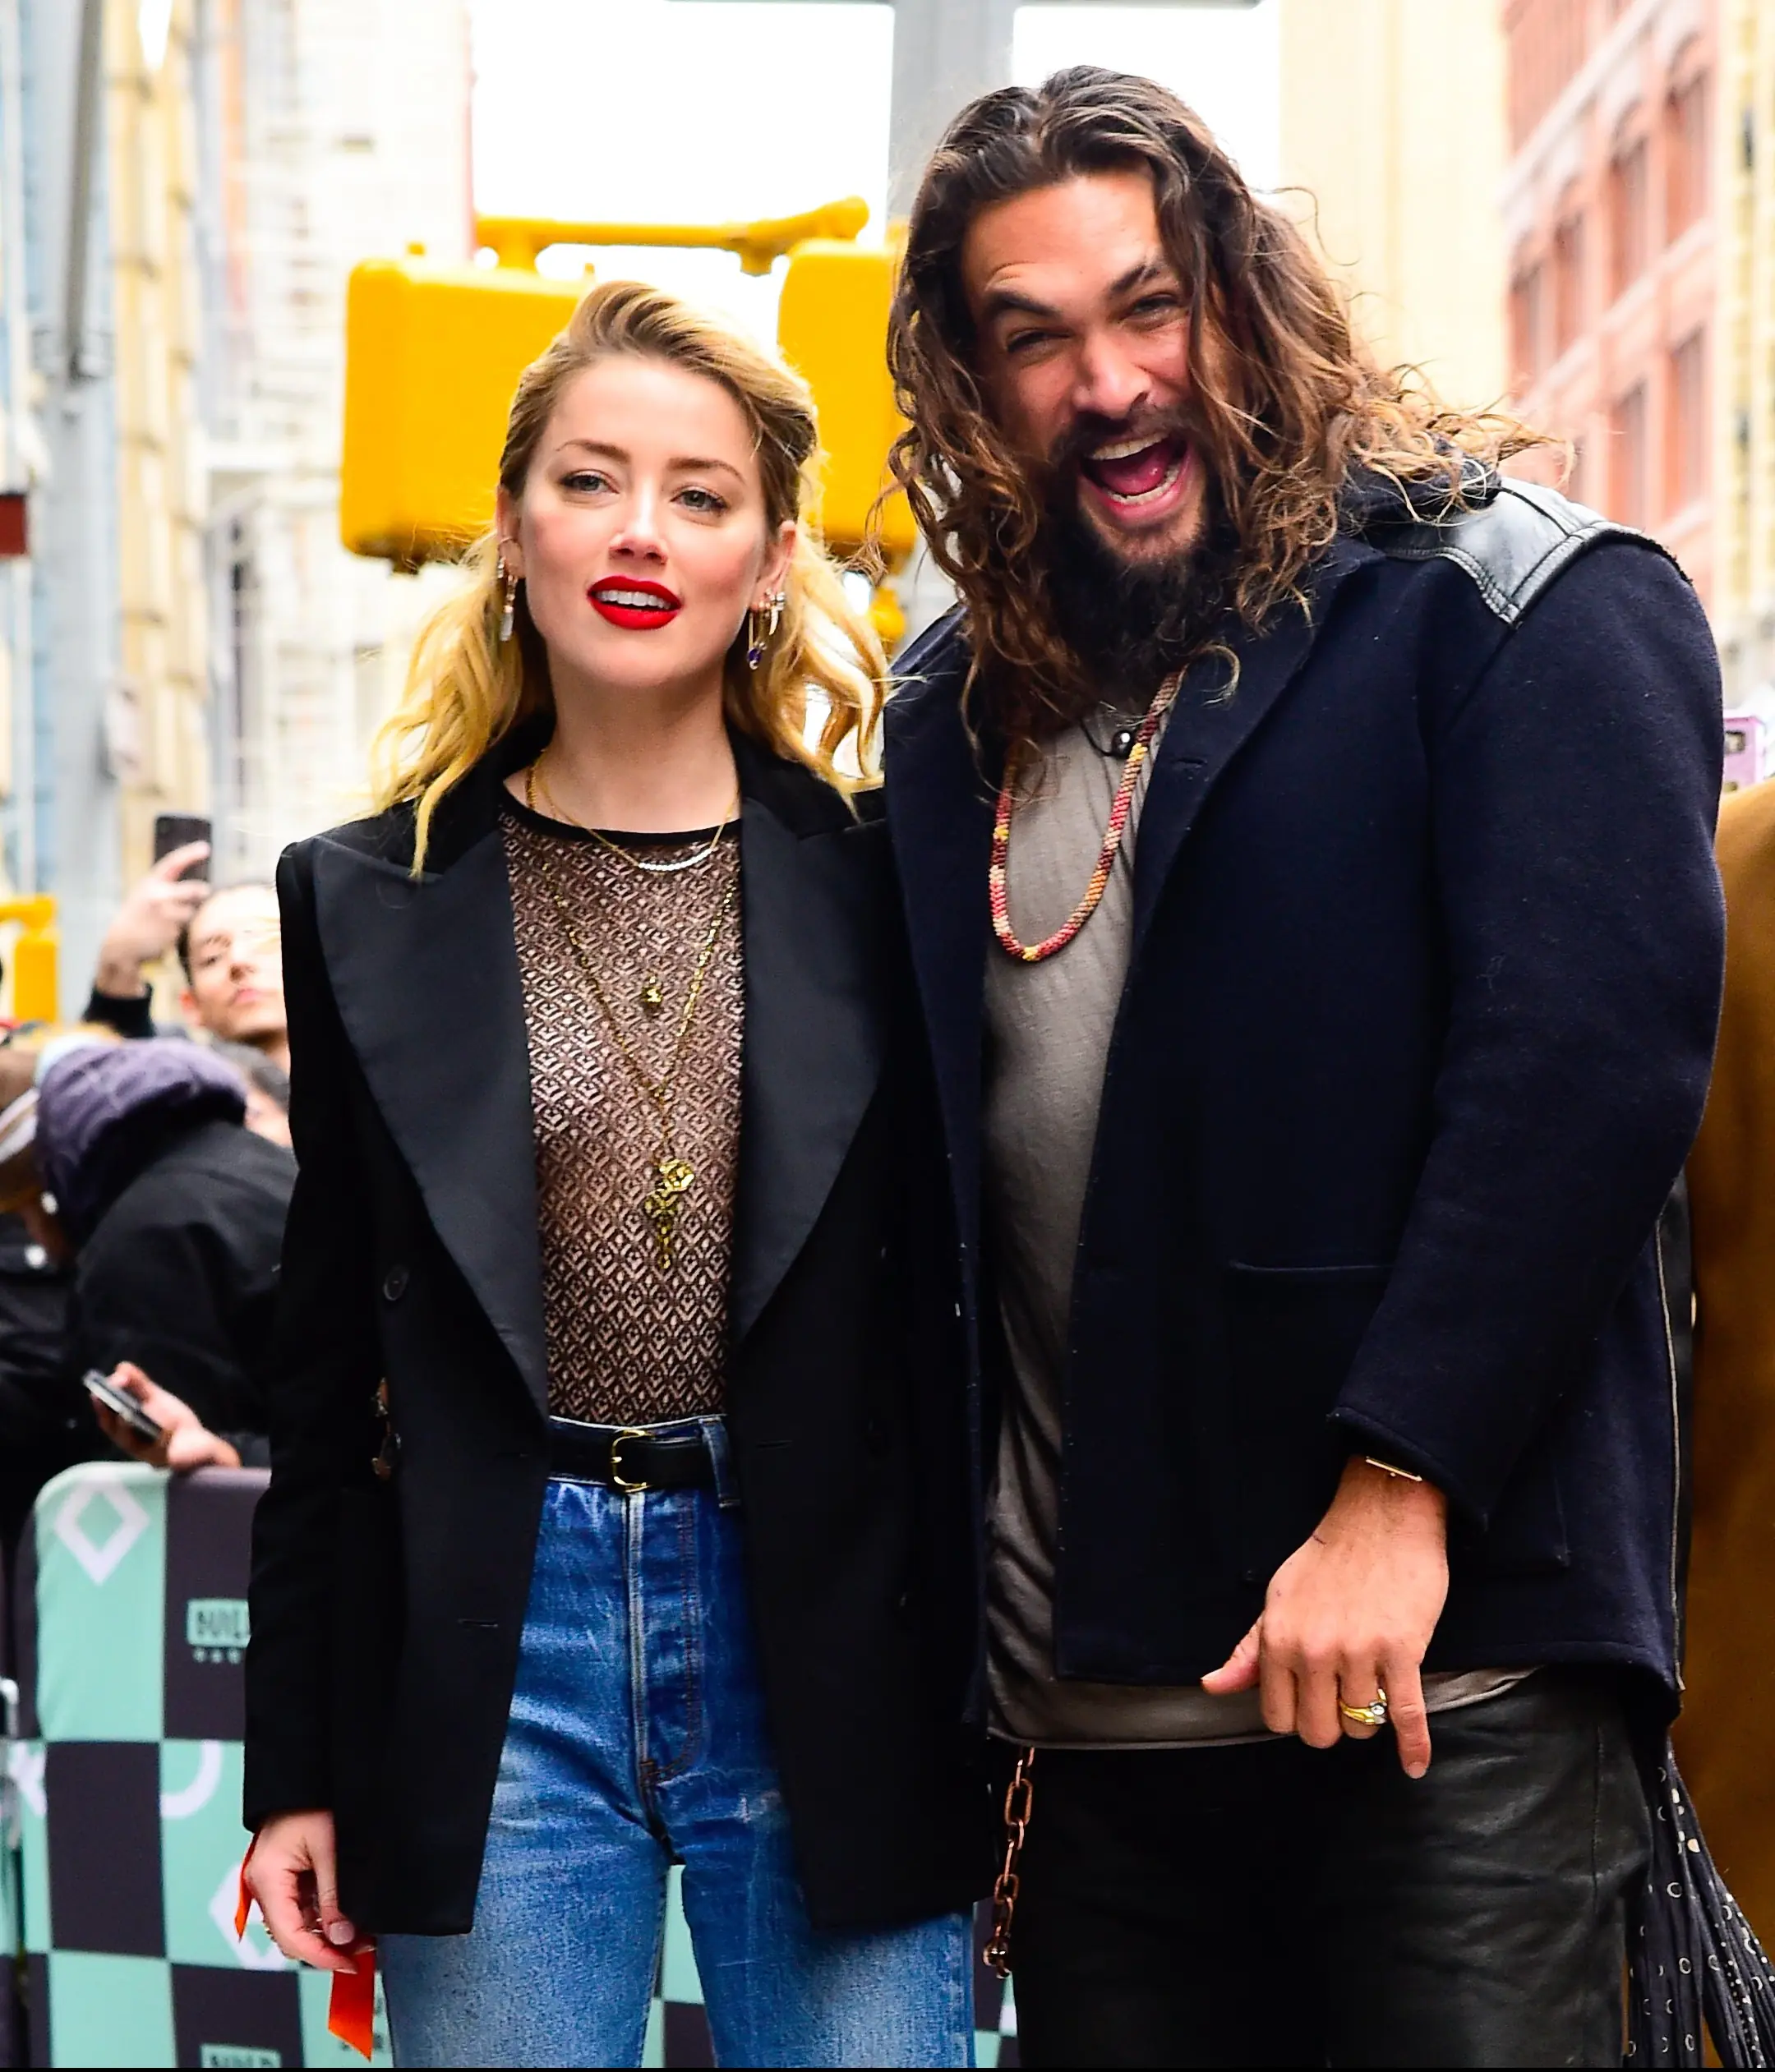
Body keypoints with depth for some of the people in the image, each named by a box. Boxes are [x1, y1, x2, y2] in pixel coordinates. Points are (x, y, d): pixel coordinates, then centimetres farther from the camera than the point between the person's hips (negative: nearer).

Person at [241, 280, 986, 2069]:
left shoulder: (884, 888, 2)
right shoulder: (370, 907, 6)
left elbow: (950, 1320, 5)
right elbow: (331, 1364, 8)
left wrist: (996, 1721, 2)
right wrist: (295, 1770, 6)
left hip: (827, 1659, -1)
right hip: (492, 1658, 1)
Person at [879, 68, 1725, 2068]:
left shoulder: (1516, 608, -4)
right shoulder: (966, 698, 15)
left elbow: (1591, 1058, -15)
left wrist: (1394, 1493, -20)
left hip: (1439, 1670, -6)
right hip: (1089, 1685, 6)